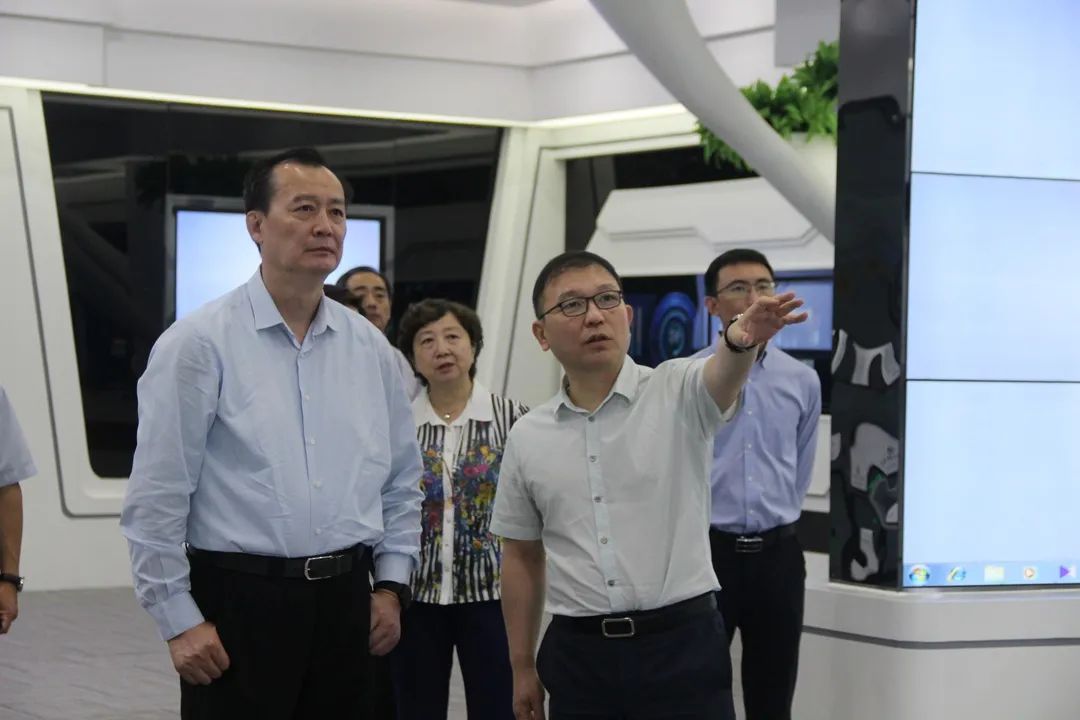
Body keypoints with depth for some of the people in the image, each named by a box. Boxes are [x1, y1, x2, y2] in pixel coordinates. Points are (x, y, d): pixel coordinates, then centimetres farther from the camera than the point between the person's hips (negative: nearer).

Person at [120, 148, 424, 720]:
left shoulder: (370, 347, 9)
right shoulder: (200, 343, -7)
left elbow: (402, 481, 17)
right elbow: (157, 496, -8)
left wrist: (392, 584, 9)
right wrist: (179, 620, -10)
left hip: (346, 602, 5)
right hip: (240, 604, -5)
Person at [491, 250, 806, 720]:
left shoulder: (678, 393, -3)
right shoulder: (527, 438, 6)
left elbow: (723, 375, -27)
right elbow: (522, 558, 14)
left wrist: (740, 339, -50)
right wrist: (522, 667, 13)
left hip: (682, 645, -3)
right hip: (579, 655, 3)